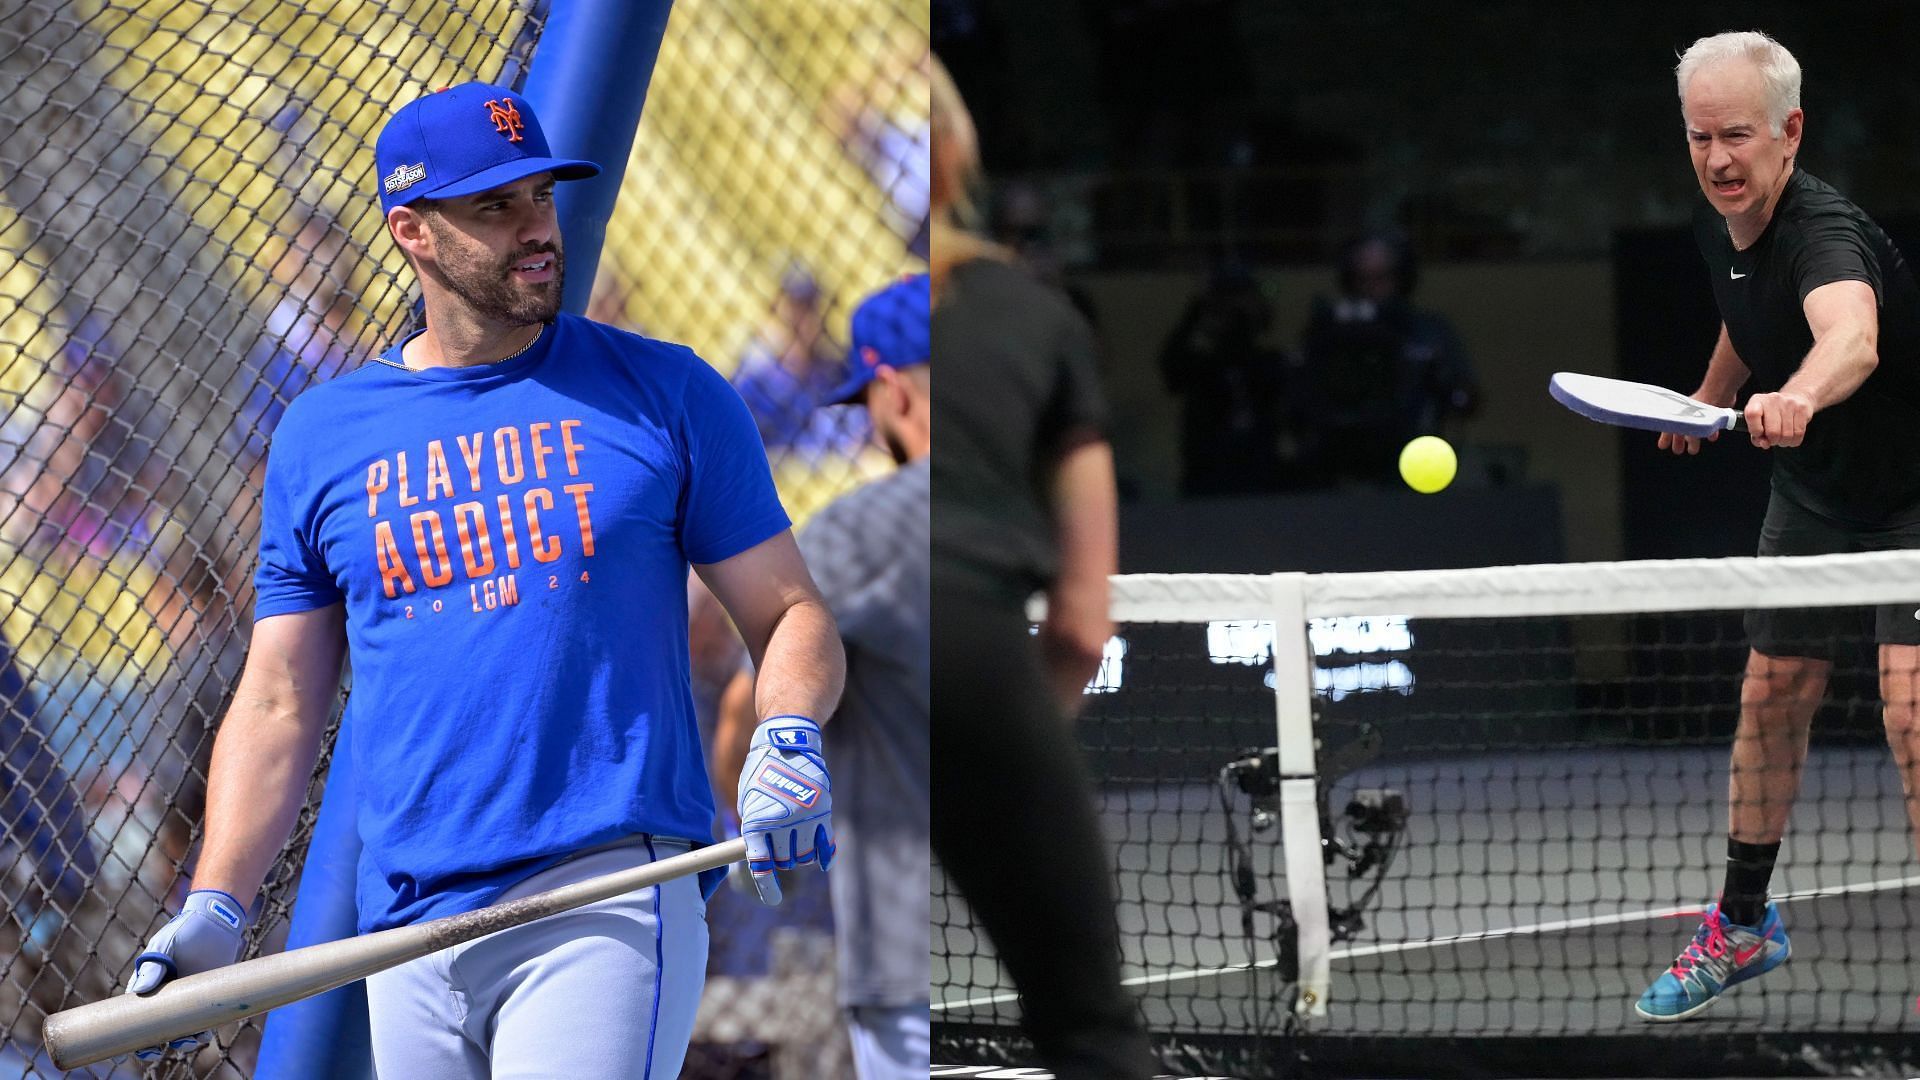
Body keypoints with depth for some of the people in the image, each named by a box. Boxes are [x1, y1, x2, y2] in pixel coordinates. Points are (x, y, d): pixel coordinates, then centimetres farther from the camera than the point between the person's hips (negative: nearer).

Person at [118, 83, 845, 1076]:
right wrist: (217, 905, 1)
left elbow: (791, 615, 8)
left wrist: (785, 742, -14)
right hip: (410, 928, 4)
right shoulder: (321, 435, 12)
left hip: (613, 901, -4)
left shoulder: (668, 395, 6)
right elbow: (279, 706, 14)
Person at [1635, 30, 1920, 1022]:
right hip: (1811, 495, 8)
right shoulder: (1718, 225, -7)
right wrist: (1713, 394, 26)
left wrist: (1798, 395, -77)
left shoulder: (1823, 232, -34)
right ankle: (1742, 924, 28)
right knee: (1771, 697, 12)